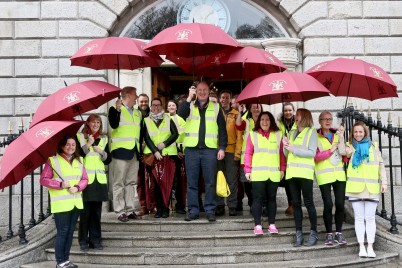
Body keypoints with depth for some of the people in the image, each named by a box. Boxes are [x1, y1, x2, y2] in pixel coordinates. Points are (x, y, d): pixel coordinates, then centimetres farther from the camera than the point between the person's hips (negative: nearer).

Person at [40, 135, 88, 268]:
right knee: (62, 232, -3)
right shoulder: (53, 160, -4)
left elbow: (85, 179, 10)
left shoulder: (79, 160, 11)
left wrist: (77, 187, -10)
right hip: (60, 204, -5)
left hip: (76, 202, 5)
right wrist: (60, 184, -18)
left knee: (70, 231, 10)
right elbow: (43, 179, -7)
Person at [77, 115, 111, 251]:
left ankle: (95, 240, 14)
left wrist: (101, 152, -2)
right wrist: (88, 144, -12)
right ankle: (83, 241, 5)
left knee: (97, 211, 6)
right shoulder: (80, 136, 3)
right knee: (85, 211, -5)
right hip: (85, 178, -4)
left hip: (99, 179, 4)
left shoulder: (103, 138, 16)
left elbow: (108, 160, 14)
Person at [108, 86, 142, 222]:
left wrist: (140, 150, 15)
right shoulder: (115, 109, 0)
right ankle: (120, 211, 0)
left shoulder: (137, 113, 20)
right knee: (119, 183, -3)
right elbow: (114, 125, -17)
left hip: (134, 152, 6)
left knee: (130, 182, 9)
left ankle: (130, 209, 14)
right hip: (121, 151, -6)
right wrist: (117, 109, -21)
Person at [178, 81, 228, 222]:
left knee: (210, 182, 2)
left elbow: (222, 129, 9)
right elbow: (180, 114, -12)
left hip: (210, 149, 0)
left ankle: (210, 210, 10)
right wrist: (189, 98, -14)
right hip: (191, 149, 0)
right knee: (192, 182, 4)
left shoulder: (216, 107, 11)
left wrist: (222, 147, 1)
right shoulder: (190, 106, 11)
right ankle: (193, 210, 11)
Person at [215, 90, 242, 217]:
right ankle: (219, 205, 10)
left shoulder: (236, 114, 6)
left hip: (231, 150, -1)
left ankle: (232, 206, 7)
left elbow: (239, 135, 3)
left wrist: (238, 152, -5)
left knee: (232, 180, 1)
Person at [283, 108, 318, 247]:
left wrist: (294, 149, -12)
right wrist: (286, 147, -2)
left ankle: (313, 233, 6)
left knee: (308, 202, -2)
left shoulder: (311, 132, 2)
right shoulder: (292, 133, 17)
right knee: (296, 203, 4)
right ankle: (299, 234, 8)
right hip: (292, 172, 5)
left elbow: (312, 152, -8)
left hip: (305, 172, -5)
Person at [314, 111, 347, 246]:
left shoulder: (338, 135, 14)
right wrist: (331, 150, -9)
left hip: (339, 174, 4)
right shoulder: (315, 137, 0)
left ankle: (339, 232, 14)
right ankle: (329, 234, 9)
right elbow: (315, 157, -10)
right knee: (328, 205, -5)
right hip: (324, 176, -4)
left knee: (340, 204, 0)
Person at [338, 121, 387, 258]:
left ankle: (370, 247, 8)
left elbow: (381, 165, 10)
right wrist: (341, 137, -16)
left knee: (370, 218, 3)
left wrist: (383, 182, 3)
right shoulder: (351, 147, 9)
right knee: (359, 218, 4)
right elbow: (342, 151, -15)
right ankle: (361, 247, 9)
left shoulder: (373, 146, 11)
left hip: (371, 188, 0)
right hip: (355, 188, 0)